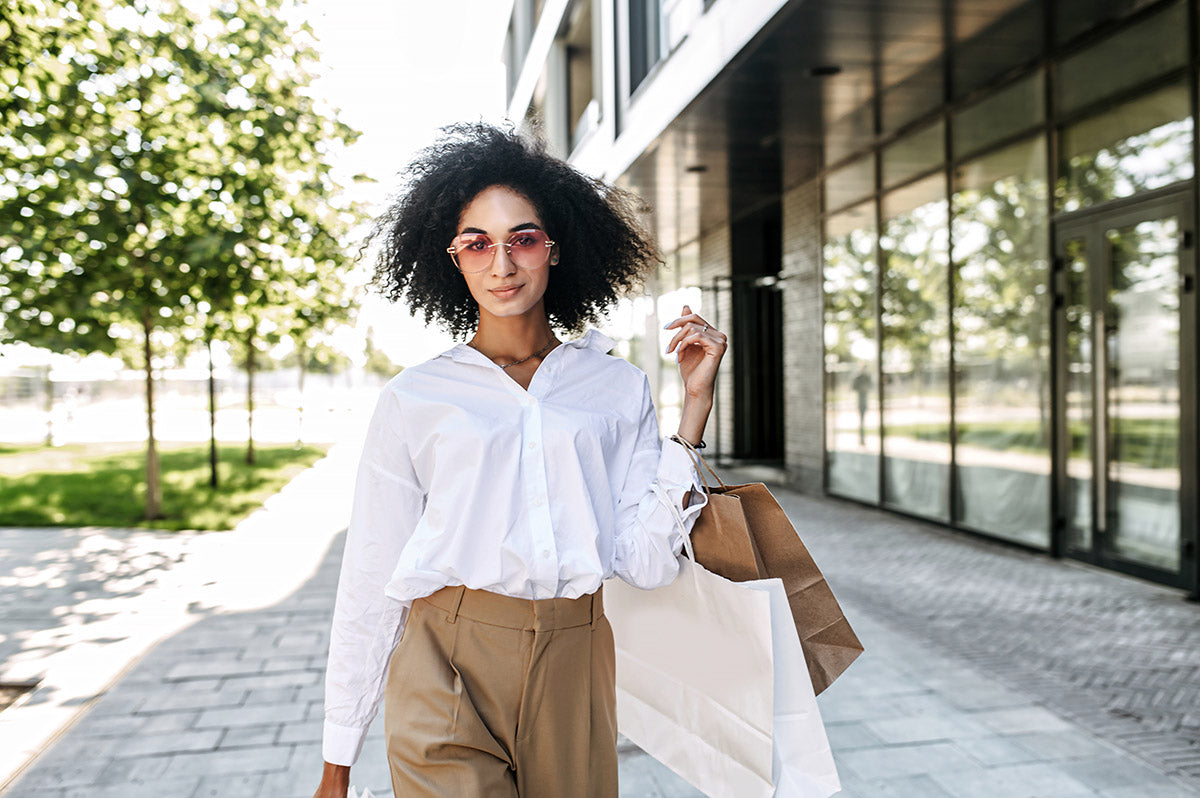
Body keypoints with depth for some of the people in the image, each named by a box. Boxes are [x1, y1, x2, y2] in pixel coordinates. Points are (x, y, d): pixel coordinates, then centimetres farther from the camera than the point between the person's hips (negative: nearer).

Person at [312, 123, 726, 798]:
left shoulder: (620, 388, 5)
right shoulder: (415, 399, 1)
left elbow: (648, 564, -4)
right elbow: (371, 582, 3)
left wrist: (695, 402, -6)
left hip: (575, 671, 2)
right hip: (447, 673, -1)